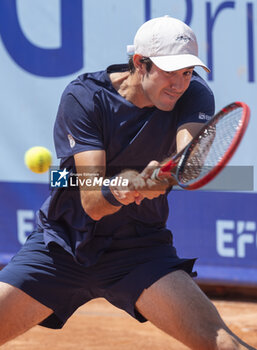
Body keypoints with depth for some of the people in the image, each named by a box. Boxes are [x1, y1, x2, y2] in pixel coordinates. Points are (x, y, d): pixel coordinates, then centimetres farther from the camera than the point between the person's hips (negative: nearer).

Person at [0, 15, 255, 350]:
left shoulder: (193, 94, -9)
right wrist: (122, 188, -46)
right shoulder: (83, 97, -15)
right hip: (62, 244, 0)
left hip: (139, 247, 0)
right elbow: (92, 203, -23)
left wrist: (157, 177, -52)